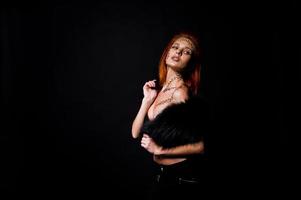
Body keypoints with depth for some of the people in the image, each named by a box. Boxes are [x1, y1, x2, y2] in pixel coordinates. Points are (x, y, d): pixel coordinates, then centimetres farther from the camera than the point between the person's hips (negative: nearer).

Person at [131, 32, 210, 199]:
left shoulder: (183, 94, -19)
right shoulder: (158, 88, 2)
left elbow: (202, 145, -20)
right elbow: (136, 133, -2)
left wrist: (160, 150, -16)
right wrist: (147, 100, -11)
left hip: (182, 177, -6)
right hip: (162, 173, 7)